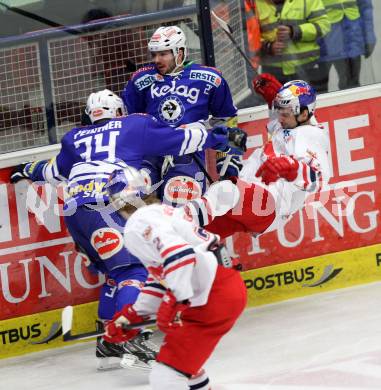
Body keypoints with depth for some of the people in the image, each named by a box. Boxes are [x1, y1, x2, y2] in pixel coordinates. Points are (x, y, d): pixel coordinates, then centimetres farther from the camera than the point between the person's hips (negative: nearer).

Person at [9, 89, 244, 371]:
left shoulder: (76, 138, 29)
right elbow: (181, 139, 19)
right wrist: (216, 136, 33)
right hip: (101, 207, -6)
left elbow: (56, 171, 41)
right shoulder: (135, 125, 17)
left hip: (73, 210, 6)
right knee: (135, 269, -11)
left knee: (117, 271, 17)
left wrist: (30, 171, 61)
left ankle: (109, 342, 12)